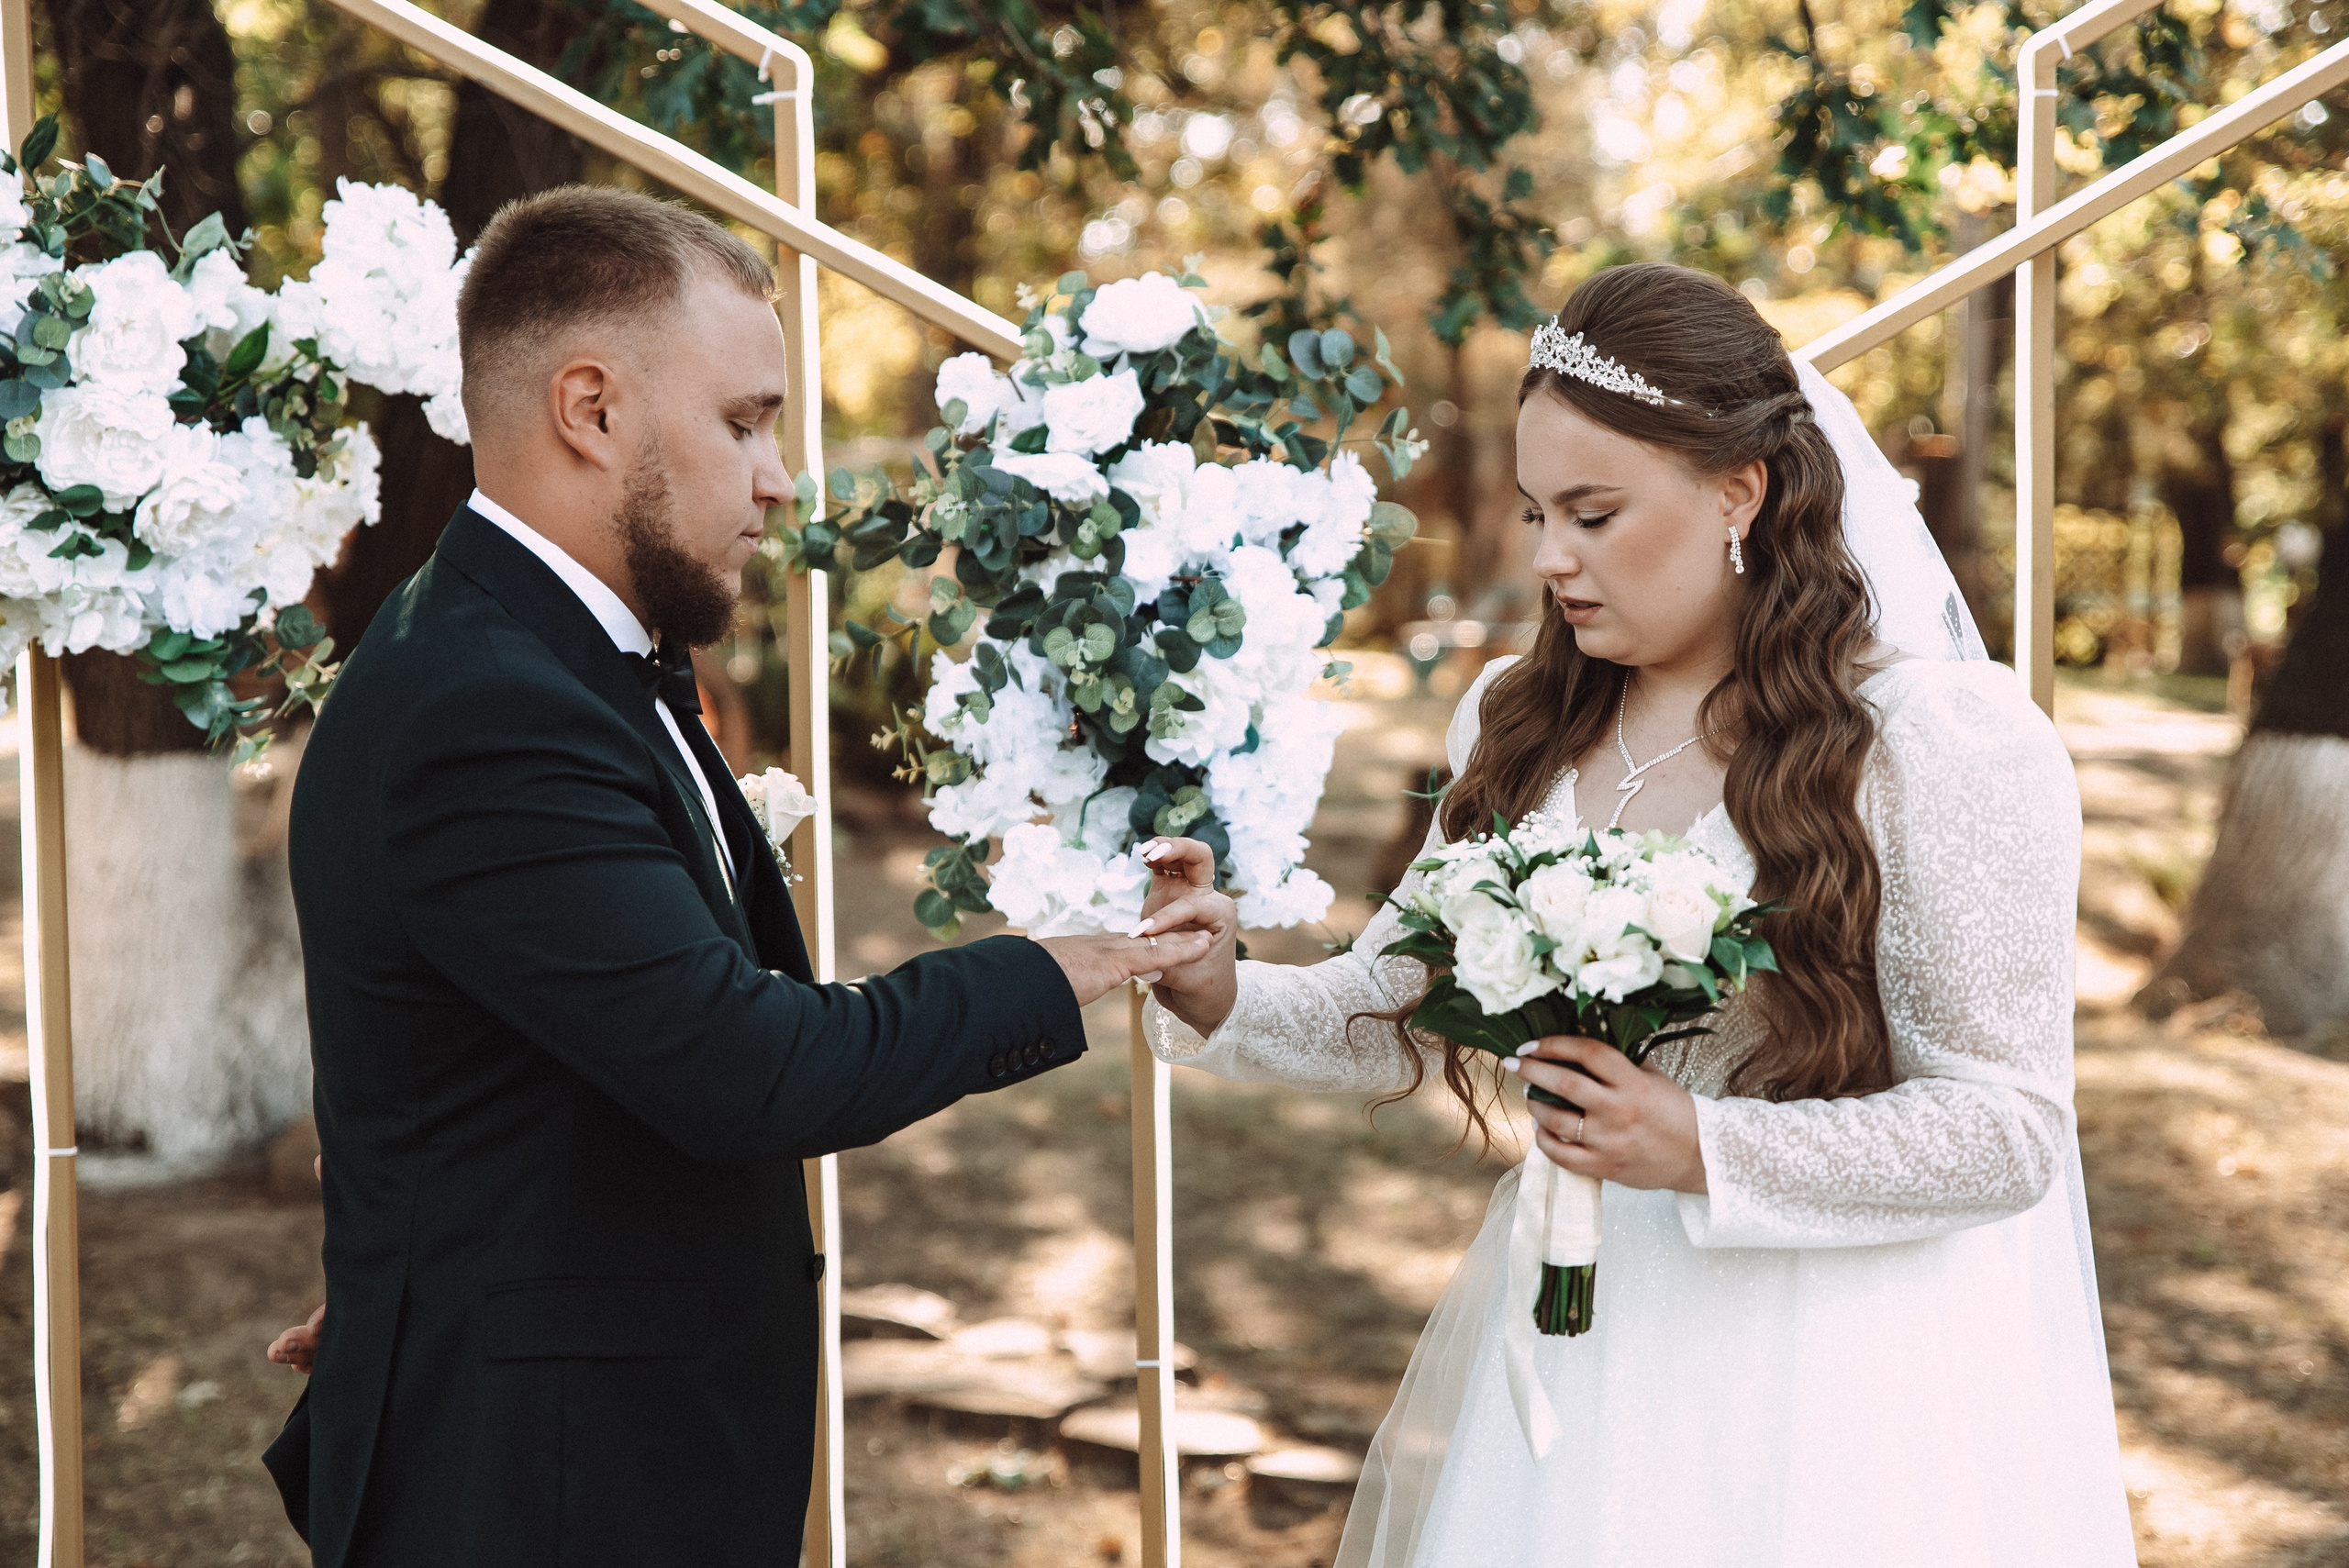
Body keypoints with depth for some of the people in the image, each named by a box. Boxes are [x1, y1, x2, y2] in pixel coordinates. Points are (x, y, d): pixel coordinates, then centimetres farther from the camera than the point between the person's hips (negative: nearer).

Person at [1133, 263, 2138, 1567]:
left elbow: (2009, 1128, -14)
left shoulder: (1949, 745, -14)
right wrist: (1220, 994, -12)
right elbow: (1401, 1008, 7)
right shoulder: (1522, 726, 5)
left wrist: (1705, 1152, -22)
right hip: (1571, 1330, 5)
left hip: (1828, 1359, -5)